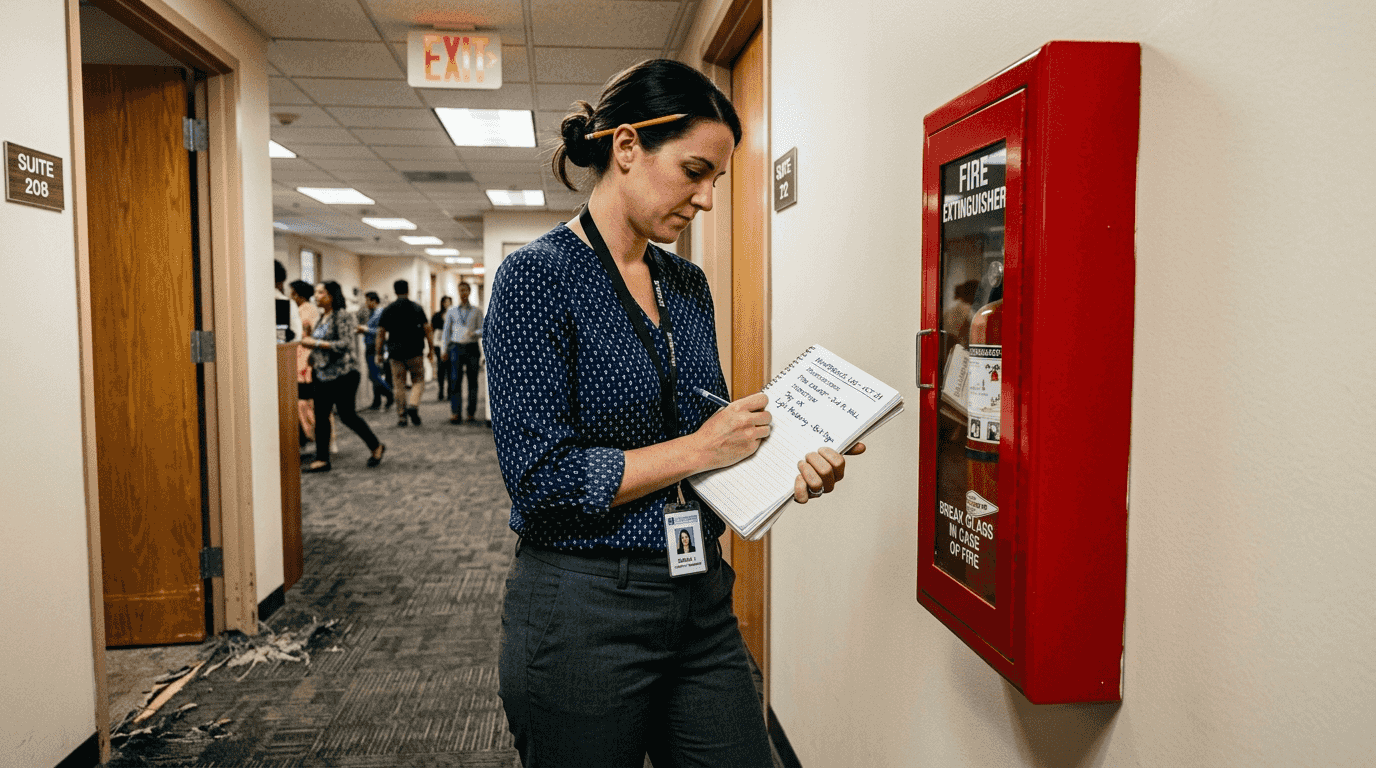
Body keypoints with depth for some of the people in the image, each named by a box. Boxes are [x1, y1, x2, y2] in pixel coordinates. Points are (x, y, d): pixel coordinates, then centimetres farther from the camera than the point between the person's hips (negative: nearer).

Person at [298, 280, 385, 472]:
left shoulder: (342, 316, -12)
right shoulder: (322, 317, 13)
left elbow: (345, 345, -22)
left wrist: (316, 343, -21)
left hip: (342, 374, -8)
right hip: (323, 375, 8)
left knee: (347, 415, -3)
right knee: (320, 416, 5)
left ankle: (376, 447, 14)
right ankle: (322, 459, 11)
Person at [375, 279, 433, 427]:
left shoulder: (388, 310, 3)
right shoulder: (417, 308, 0)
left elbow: (381, 333, 2)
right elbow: (427, 329, -1)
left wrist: (379, 354, 7)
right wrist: (430, 348, 8)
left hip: (396, 353, 1)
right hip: (415, 352, -1)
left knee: (399, 385, 7)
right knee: (418, 381, 9)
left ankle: (401, 416, 8)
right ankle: (413, 404, -15)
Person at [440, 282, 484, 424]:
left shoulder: (477, 311, 11)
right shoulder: (452, 312, 14)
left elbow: (482, 330, 6)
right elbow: (446, 331, 14)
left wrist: (474, 333, -16)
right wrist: (443, 350, 6)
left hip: (471, 347, 0)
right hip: (456, 347, 0)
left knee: (472, 380, 0)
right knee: (455, 380, -10)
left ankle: (471, 412, 8)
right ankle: (455, 413, -14)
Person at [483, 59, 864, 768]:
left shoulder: (688, 285, 9)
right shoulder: (538, 276, -12)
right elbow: (540, 474, -19)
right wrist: (700, 447, -15)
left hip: (701, 600, 7)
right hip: (583, 612, -6)